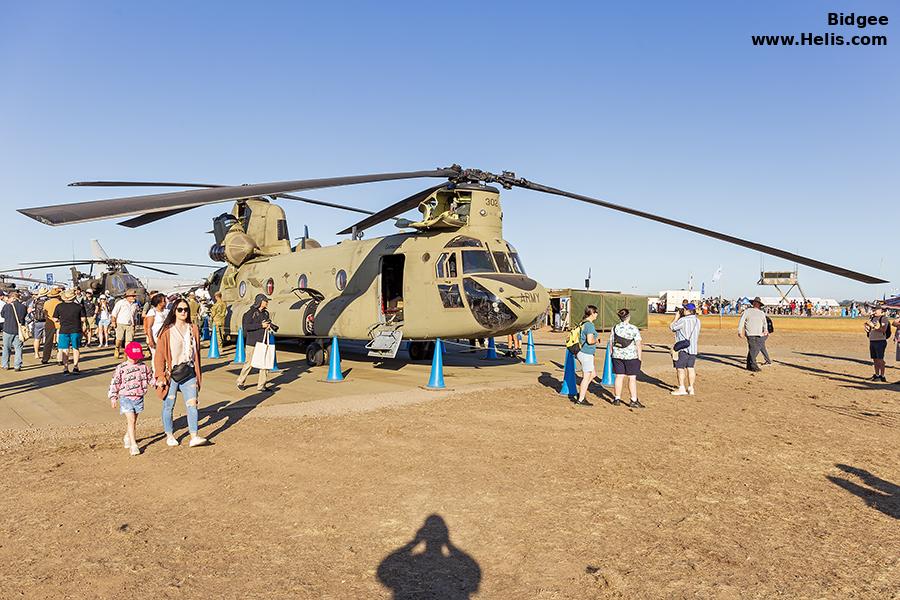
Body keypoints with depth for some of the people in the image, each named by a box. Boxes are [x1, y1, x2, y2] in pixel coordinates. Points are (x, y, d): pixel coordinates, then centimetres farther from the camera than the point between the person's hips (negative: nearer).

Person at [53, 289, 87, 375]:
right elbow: (83, 319, -4)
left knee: (65, 350, 7)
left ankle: (65, 368, 7)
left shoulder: (59, 306, -3)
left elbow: (55, 319, 0)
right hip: (76, 330, 0)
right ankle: (75, 366, 7)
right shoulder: (79, 306, -5)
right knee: (75, 349, 10)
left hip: (64, 330, 0)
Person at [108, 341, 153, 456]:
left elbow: (150, 378, 17)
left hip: (138, 398, 4)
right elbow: (114, 383, -3)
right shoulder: (121, 368, -6)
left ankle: (127, 438, 40)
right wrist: (113, 397, -4)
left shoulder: (143, 367, 5)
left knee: (134, 421, 15)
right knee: (131, 420, -12)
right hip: (126, 397, -4)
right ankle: (133, 445, -12)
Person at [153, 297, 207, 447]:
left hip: (189, 373, 3)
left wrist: (197, 373, 13)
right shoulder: (167, 331, -4)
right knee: (168, 406, 9)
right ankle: (169, 435, 24)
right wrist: (160, 376, -9)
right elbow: (159, 354, -4)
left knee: (192, 405, -6)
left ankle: (194, 436, -7)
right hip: (171, 374, -2)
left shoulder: (193, 329, 7)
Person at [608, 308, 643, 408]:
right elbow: (638, 345, -9)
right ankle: (634, 401, 4)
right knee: (632, 378, 2)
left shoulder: (614, 328, 2)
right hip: (631, 356, -4)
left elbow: (611, 343, 6)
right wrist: (639, 358, -2)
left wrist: (612, 354, 16)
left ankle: (617, 399, 16)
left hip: (617, 356, 4)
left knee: (619, 376, 10)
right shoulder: (634, 329, -9)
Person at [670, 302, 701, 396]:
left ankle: (681, 389, 0)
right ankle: (691, 388, 16)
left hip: (683, 349, -8)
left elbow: (671, 327, -10)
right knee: (690, 368, 12)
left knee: (680, 368, 0)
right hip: (693, 348, 8)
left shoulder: (683, 320, -17)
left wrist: (676, 317, 5)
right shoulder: (697, 320, 8)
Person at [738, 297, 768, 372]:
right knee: (752, 350, -10)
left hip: (759, 335, 5)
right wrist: (740, 331, -6)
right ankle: (753, 366, -8)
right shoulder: (747, 311, 5)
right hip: (750, 334, -5)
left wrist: (765, 330, 10)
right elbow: (741, 321, 1)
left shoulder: (762, 313, 20)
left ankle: (749, 365, 14)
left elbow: (764, 323, 28)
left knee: (756, 350, 3)